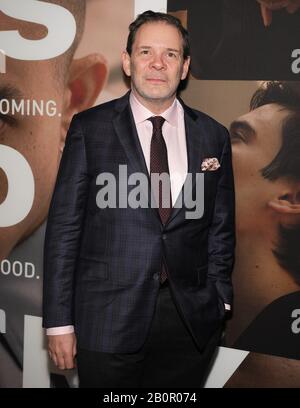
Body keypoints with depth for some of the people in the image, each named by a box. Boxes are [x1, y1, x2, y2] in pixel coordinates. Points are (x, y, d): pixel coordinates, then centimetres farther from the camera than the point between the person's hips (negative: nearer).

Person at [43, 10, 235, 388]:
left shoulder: (213, 136, 6)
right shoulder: (89, 128, -2)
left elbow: (221, 229, 11)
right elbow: (63, 226, -3)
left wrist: (219, 303, 7)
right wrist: (59, 321, -6)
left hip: (191, 320, 3)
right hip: (108, 321, -2)